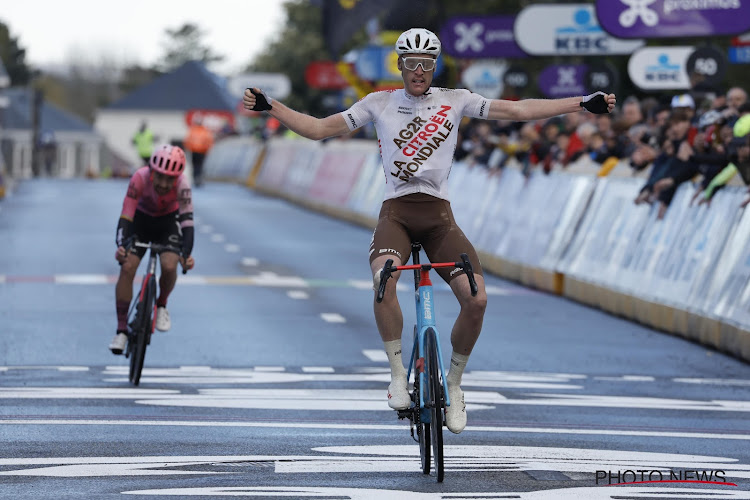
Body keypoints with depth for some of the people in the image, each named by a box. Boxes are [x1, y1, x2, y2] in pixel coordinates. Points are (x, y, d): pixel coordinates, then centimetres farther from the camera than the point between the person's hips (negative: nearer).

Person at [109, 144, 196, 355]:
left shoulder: (182, 185, -33)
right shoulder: (140, 178, -34)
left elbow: (187, 221, -37)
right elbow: (125, 217, -36)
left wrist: (187, 255, -52)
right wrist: (120, 246, -52)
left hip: (169, 221, 0)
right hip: (141, 218, 0)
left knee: (169, 266, -24)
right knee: (127, 268, -16)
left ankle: (161, 305, 8)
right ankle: (122, 330, -6)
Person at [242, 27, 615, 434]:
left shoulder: (454, 101, 7)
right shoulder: (379, 104, 7)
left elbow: (518, 110, 2)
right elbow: (318, 129, 7)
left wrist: (584, 104, -4)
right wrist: (269, 107, -4)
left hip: (438, 215, 1)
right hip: (396, 212, -1)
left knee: (476, 299, -17)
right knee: (384, 280, -33)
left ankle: (453, 384, 6)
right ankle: (398, 375, -16)